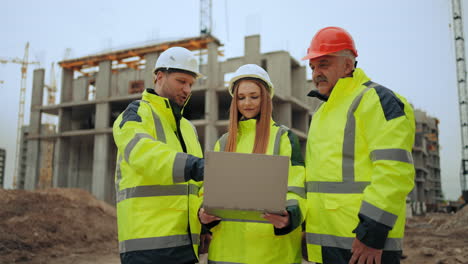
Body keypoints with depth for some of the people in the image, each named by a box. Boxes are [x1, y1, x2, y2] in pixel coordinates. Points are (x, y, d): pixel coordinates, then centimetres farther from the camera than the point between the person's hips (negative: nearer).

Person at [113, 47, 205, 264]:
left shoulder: (188, 128, 20)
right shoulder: (136, 115, -4)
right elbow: (142, 152, -27)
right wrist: (192, 166, -42)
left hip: (184, 242, 8)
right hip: (147, 241, -7)